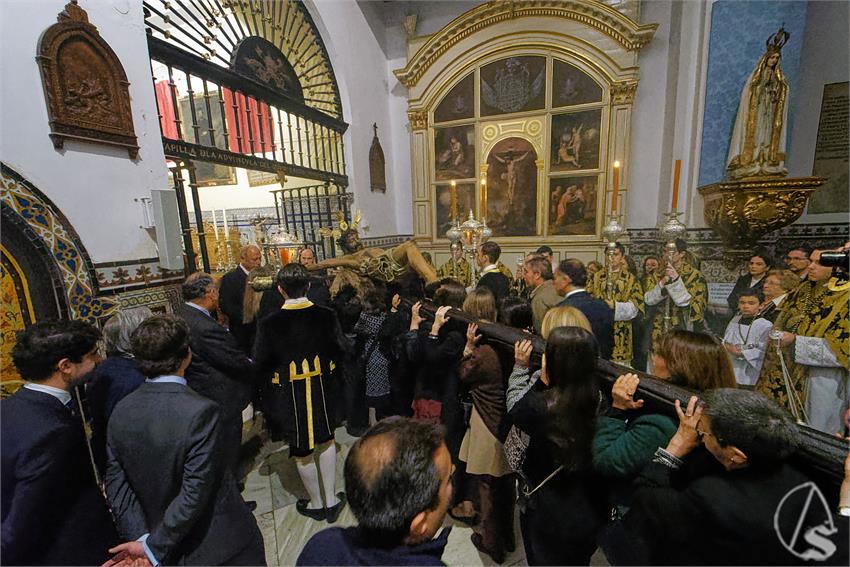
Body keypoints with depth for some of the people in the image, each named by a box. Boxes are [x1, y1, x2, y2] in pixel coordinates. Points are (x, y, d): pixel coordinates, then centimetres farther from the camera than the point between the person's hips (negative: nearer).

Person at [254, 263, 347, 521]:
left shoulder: (269, 324, -19)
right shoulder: (327, 316, -14)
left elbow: (260, 366, -11)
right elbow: (339, 352, -4)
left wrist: (273, 379, 10)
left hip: (289, 396, -2)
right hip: (322, 390, 2)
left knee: (303, 451, 18)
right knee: (326, 440, 24)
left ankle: (316, 504, 39)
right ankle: (331, 500, 34)